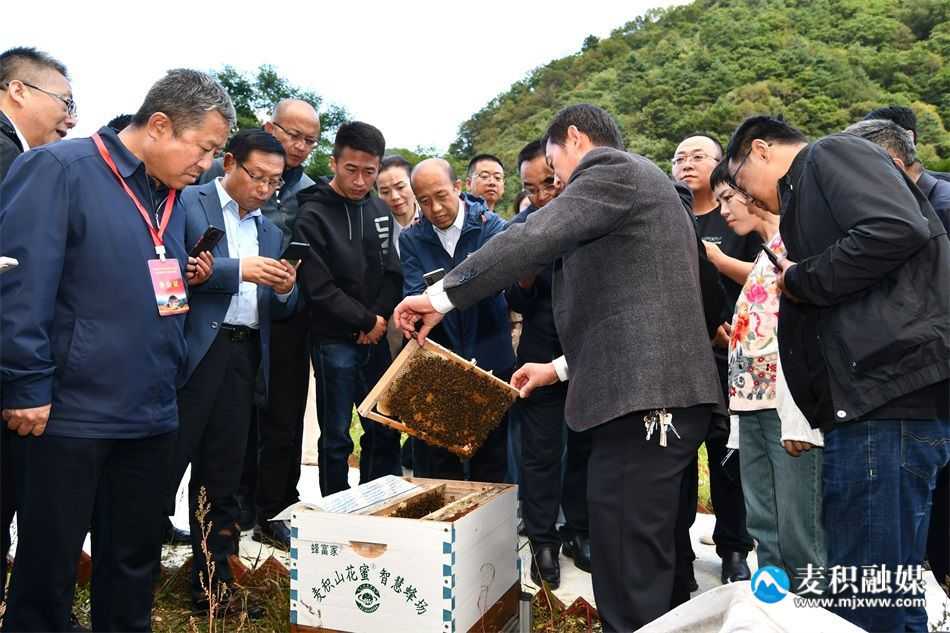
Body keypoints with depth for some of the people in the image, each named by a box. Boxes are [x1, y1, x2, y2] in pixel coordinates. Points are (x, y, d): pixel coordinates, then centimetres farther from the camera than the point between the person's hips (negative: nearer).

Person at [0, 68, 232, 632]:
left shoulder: (171, 198, 14)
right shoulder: (60, 170, -10)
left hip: (152, 414, 7)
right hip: (70, 413, -7)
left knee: (135, 562, 17)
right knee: (49, 568, 7)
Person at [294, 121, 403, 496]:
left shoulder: (378, 210, 8)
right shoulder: (312, 216, -10)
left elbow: (392, 274, 11)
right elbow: (319, 289, -14)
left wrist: (381, 316, -6)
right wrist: (366, 321, -10)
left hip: (376, 339, 6)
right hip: (335, 342, -5)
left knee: (385, 432, 11)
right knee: (336, 437, 3)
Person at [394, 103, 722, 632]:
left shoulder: (611, 169, -3)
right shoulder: (640, 184, 28)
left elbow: (533, 239, -18)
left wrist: (441, 297, -12)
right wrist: (562, 367, 27)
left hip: (643, 398, -11)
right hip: (657, 393, 11)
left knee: (629, 590, -7)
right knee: (648, 573, 17)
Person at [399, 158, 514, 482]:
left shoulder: (489, 225, -5)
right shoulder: (411, 239, 2)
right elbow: (414, 295, -9)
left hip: (491, 359, -1)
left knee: (491, 457, 10)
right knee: (440, 458, 10)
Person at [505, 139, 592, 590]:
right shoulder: (519, 230, -7)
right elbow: (519, 304, -6)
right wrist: (524, 280, -26)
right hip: (542, 355, -1)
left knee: (585, 446, 13)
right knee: (541, 450, 4)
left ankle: (579, 532, 29)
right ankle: (542, 542, 17)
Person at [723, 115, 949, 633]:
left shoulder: (832, 153, 1)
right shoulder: (805, 191, 28)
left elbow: (898, 228, -18)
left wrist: (801, 281, -8)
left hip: (889, 395, -10)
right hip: (867, 402, 10)